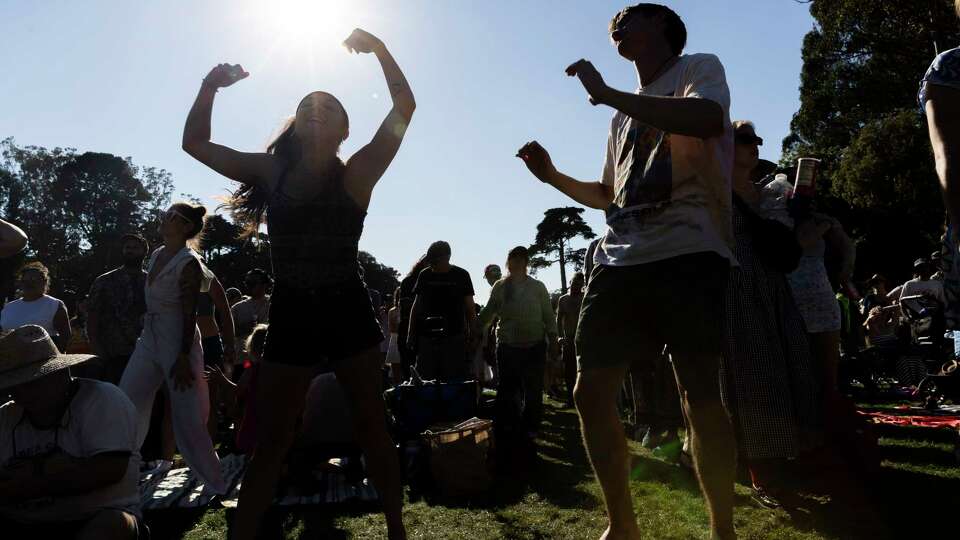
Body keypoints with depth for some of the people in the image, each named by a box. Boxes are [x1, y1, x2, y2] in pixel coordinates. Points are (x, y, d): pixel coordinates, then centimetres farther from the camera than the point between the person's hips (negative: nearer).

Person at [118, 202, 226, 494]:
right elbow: (152, 300, 17)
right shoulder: (156, 256, 10)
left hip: (178, 341, -8)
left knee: (187, 418, -2)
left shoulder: (188, 263, -14)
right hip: (149, 339, 8)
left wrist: (183, 358, -19)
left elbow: (190, 314, -17)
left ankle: (215, 483, 12)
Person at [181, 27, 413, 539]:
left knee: (371, 427, 9)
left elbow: (404, 108, -8)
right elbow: (195, 142, 10)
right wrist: (211, 85, 0)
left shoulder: (356, 172, -3)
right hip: (290, 315, 2)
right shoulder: (272, 170, 6)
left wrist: (379, 49, -12)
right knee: (270, 440, 9)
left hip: (347, 311, -2)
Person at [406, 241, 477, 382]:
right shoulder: (425, 275, 8)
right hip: (427, 337, 2)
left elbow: (470, 309, 5)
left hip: (454, 339, -2)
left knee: (453, 381, -3)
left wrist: (472, 337, -1)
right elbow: (416, 306, 13)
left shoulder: (461, 275, 3)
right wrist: (410, 334, 8)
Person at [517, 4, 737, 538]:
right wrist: (553, 176, 20)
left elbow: (707, 119, -17)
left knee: (701, 395, -7)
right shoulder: (624, 117, 28)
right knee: (592, 393, 1)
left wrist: (604, 91, -13)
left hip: (689, 252, -7)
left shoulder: (698, 68, 8)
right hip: (621, 260, 7)